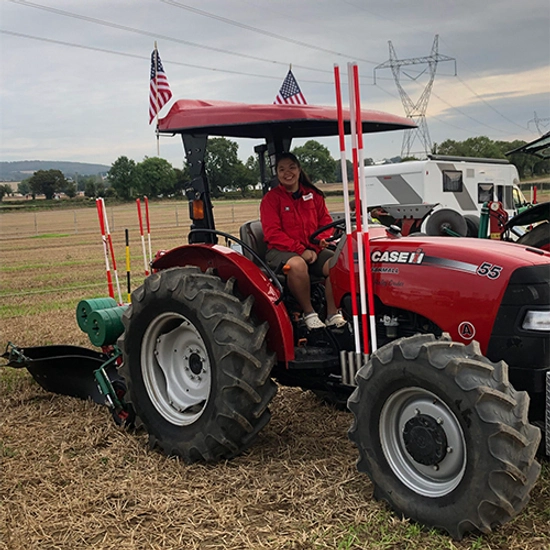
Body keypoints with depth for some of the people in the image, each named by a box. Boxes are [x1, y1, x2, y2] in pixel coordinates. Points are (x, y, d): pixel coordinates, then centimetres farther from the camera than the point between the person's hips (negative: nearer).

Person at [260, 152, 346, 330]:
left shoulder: (313, 195, 13)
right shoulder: (271, 198, 1)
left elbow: (325, 222, 15)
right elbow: (273, 233, -8)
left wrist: (322, 240, -9)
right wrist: (301, 250, -17)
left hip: (313, 250, 4)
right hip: (281, 250, -4)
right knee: (297, 264, -38)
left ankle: (333, 315, -16)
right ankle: (309, 313, -20)